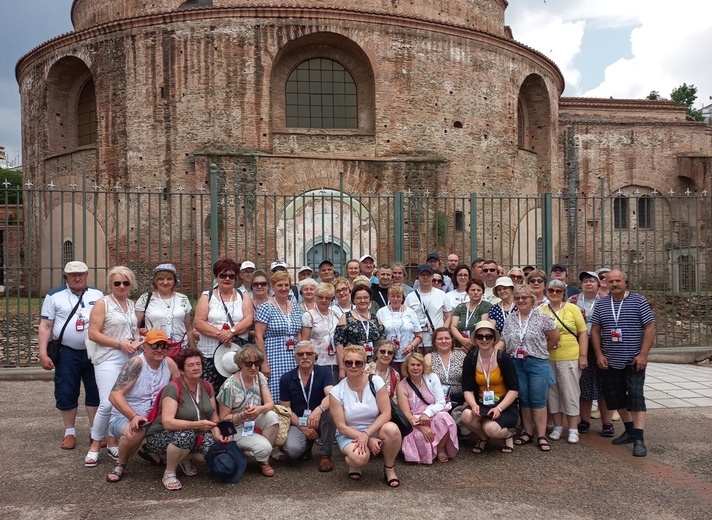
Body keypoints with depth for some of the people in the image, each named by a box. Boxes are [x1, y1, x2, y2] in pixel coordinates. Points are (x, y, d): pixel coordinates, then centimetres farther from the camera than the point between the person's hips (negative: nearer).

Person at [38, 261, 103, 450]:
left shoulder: (98, 295, 7)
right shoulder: (54, 296, 1)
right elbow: (45, 327, 0)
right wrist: (43, 353, -8)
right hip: (67, 354, -1)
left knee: (95, 393, 6)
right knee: (67, 394, 3)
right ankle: (69, 432, 19)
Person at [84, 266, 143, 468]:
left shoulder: (132, 305, 13)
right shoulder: (103, 303, -4)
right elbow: (93, 334, -11)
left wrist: (137, 341, 1)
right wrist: (120, 343, -16)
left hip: (130, 359, 6)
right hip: (108, 359, -6)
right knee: (108, 404, -12)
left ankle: (113, 443, 21)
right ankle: (95, 445, 5)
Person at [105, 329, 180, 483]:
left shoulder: (169, 364, -3)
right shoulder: (136, 363, -18)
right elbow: (115, 395, -26)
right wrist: (134, 416, -38)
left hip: (154, 420, 5)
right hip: (125, 418, -5)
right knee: (134, 433, -37)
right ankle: (120, 464, -5)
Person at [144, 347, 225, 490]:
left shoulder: (206, 386, 0)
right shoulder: (173, 388, -20)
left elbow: (214, 416, 3)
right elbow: (167, 422, -30)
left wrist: (217, 435, -16)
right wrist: (196, 425, -40)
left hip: (196, 435, 6)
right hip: (161, 436, -6)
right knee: (185, 435, -38)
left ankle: (185, 459, 9)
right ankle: (169, 473, -11)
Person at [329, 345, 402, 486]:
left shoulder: (375, 382, -10)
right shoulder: (336, 392, -11)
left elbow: (386, 413, -13)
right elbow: (342, 427, -11)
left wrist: (367, 434, -26)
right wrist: (369, 440, -22)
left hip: (375, 430, 2)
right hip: (350, 435, -1)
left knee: (392, 429, -33)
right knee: (359, 458, -35)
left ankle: (389, 468, -4)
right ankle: (354, 464, 6)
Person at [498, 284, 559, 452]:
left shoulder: (541, 317, -4)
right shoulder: (510, 320, 8)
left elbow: (555, 338, 2)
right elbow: (504, 341, 8)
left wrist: (540, 349, 6)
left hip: (537, 363, -3)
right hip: (517, 364, 4)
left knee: (538, 400, 0)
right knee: (523, 399, 10)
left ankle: (541, 436, 7)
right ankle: (528, 432, 21)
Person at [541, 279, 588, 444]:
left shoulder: (572, 308, -1)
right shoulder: (541, 311, 7)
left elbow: (583, 333, -1)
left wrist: (583, 356, -6)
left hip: (569, 358, -3)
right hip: (547, 359, 3)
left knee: (570, 393, 2)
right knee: (553, 393, 10)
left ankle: (573, 430, 12)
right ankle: (558, 427, 23)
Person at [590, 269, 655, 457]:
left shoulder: (639, 302, -4)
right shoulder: (601, 304, 6)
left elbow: (650, 328, -6)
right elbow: (595, 330, 8)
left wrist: (643, 354, -13)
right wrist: (599, 355, -1)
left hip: (633, 361, -4)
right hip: (610, 362, 4)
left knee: (635, 398, -9)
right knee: (616, 398, 11)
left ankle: (639, 439, -9)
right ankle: (630, 431, 27)